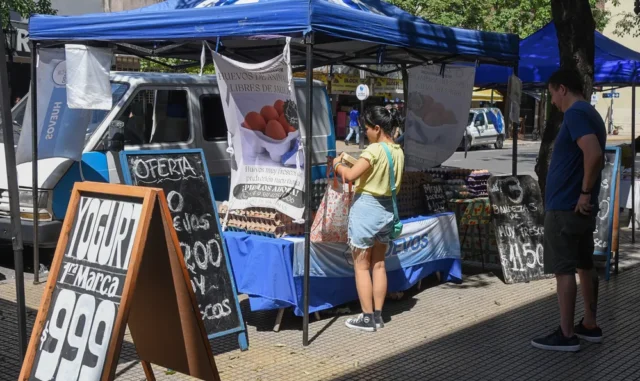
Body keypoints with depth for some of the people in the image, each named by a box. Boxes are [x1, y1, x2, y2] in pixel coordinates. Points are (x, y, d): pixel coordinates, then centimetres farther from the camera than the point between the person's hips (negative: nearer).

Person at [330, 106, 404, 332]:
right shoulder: (398, 151, 6)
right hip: (387, 209, 8)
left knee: (361, 266, 2)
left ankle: (367, 318, 6)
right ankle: (378, 316, 19)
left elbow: (350, 175, -24)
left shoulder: (374, 150, -17)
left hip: (366, 208, -8)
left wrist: (338, 165, -4)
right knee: (379, 264, 14)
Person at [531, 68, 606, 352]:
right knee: (585, 266, 15)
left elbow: (594, 155, -29)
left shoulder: (575, 113, -15)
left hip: (565, 207, -10)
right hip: (582, 209, 10)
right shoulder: (591, 114, 15)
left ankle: (566, 335, 2)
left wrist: (585, 193, -21)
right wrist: (586, 194, 15)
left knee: (563, 270, -4)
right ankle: (590, 326, 23)